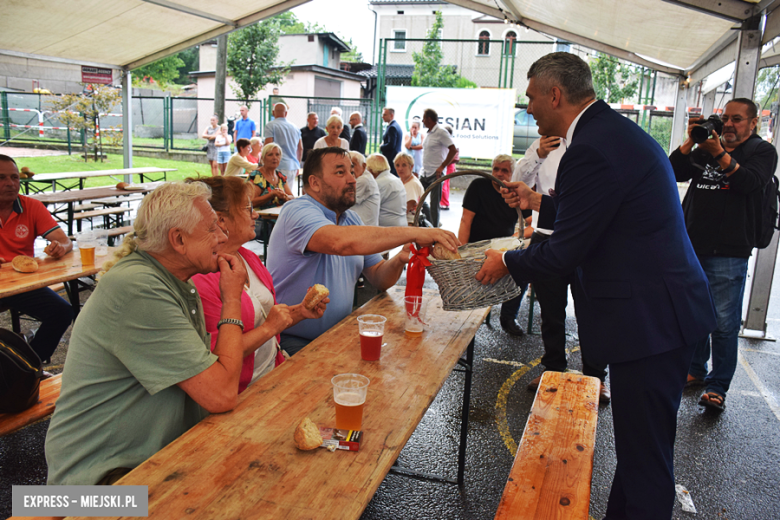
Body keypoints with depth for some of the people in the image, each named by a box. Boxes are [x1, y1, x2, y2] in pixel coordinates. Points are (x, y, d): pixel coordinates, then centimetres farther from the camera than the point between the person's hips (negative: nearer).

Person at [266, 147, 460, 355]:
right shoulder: (297, 211, -16)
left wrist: (399, 261, -14)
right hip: (293, 341, -7)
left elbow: (378, 278, 10)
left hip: (338, 335, 8)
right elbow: (342, 242, -38)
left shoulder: (351, 219, 11)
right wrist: (413, 233, -34)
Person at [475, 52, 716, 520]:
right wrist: (540, 202, 25)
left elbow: (565, 253, -17)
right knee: (639, 446, 23)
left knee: (646, 459, 3)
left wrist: (506, 263, -1)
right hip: (664, 310, 11)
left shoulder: (591, 149, -21)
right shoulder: (617, 131, 12)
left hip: (649, 320, -11)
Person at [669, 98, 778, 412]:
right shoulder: (704, 149, 17)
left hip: (728, 253, -5)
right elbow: (674, 173, 4)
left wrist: (720, 154, -25)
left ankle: (718, 386, 5)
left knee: (724, 322, -4)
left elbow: (750, 182, -15)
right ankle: (696, 371, 27)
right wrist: (689, 143, -9)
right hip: (692, 246, 5)